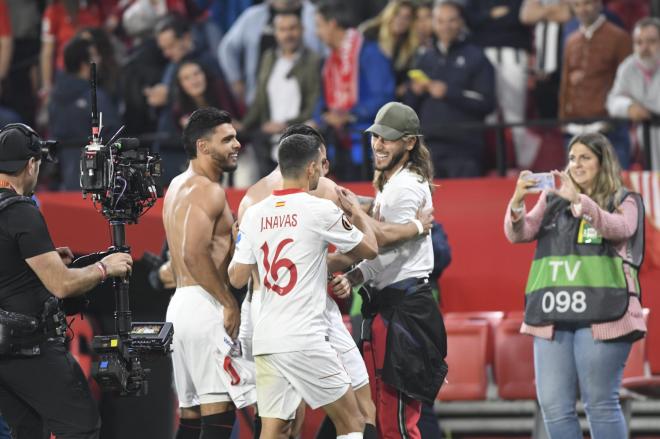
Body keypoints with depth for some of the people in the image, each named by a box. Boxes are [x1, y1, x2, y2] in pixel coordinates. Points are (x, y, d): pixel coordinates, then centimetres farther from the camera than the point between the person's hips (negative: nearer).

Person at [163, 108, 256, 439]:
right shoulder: (208, 190, -12)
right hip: (204, 305, -10)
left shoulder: (178, 186, 19)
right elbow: (195, 254, -22)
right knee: (219, 409, -12)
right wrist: (230, 304, -17)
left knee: (192, 411, 10)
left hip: (179, 302, 10)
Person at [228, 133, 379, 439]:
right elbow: (369, 250, 5)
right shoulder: (320, 210, -7)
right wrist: (359, 215, 24)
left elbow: (237, 278, 9)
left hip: (265, 339, 6)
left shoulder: (255, 213, 7)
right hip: (304, 339, -6)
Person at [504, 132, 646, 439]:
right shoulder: (553, 201, 18)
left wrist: (579, 200, -26)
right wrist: (517, 203, -14)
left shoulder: (623, 202, 8)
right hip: (552, 315, 4)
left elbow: (620, 229, -13)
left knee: (600, 403, -5)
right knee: (554, 406, -2)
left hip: (599, 314, -4)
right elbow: (518, 234, 7)